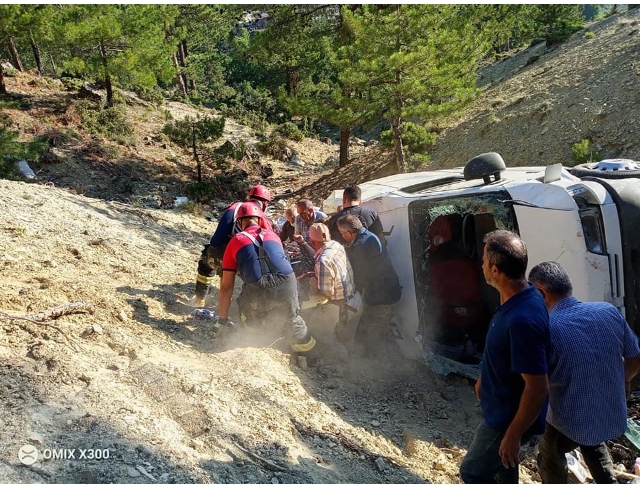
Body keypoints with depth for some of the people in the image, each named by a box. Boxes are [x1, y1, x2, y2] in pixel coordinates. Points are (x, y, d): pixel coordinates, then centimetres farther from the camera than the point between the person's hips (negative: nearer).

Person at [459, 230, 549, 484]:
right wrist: (485, 378, 24)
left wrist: (512, 435, -22)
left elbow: (537, 389, -32)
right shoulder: (518, 299, -5)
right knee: (501, 469, 27)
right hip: (504, 408, 9)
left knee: (473, 472, 10)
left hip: (510, 417, -9)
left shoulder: (522, 319, -36)